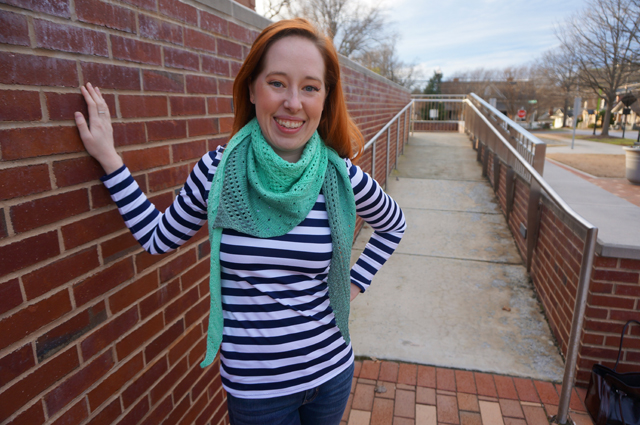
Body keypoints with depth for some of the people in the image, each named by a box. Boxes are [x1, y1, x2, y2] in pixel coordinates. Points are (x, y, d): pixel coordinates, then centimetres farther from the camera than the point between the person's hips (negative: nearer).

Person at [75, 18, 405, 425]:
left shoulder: (342, 177, -13)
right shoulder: (218, 171, -12)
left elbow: (393, 226, 8)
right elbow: (159, 239, 2)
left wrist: (356, 283, 0)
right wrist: (109, 159, -1)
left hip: (331, 371, 2)